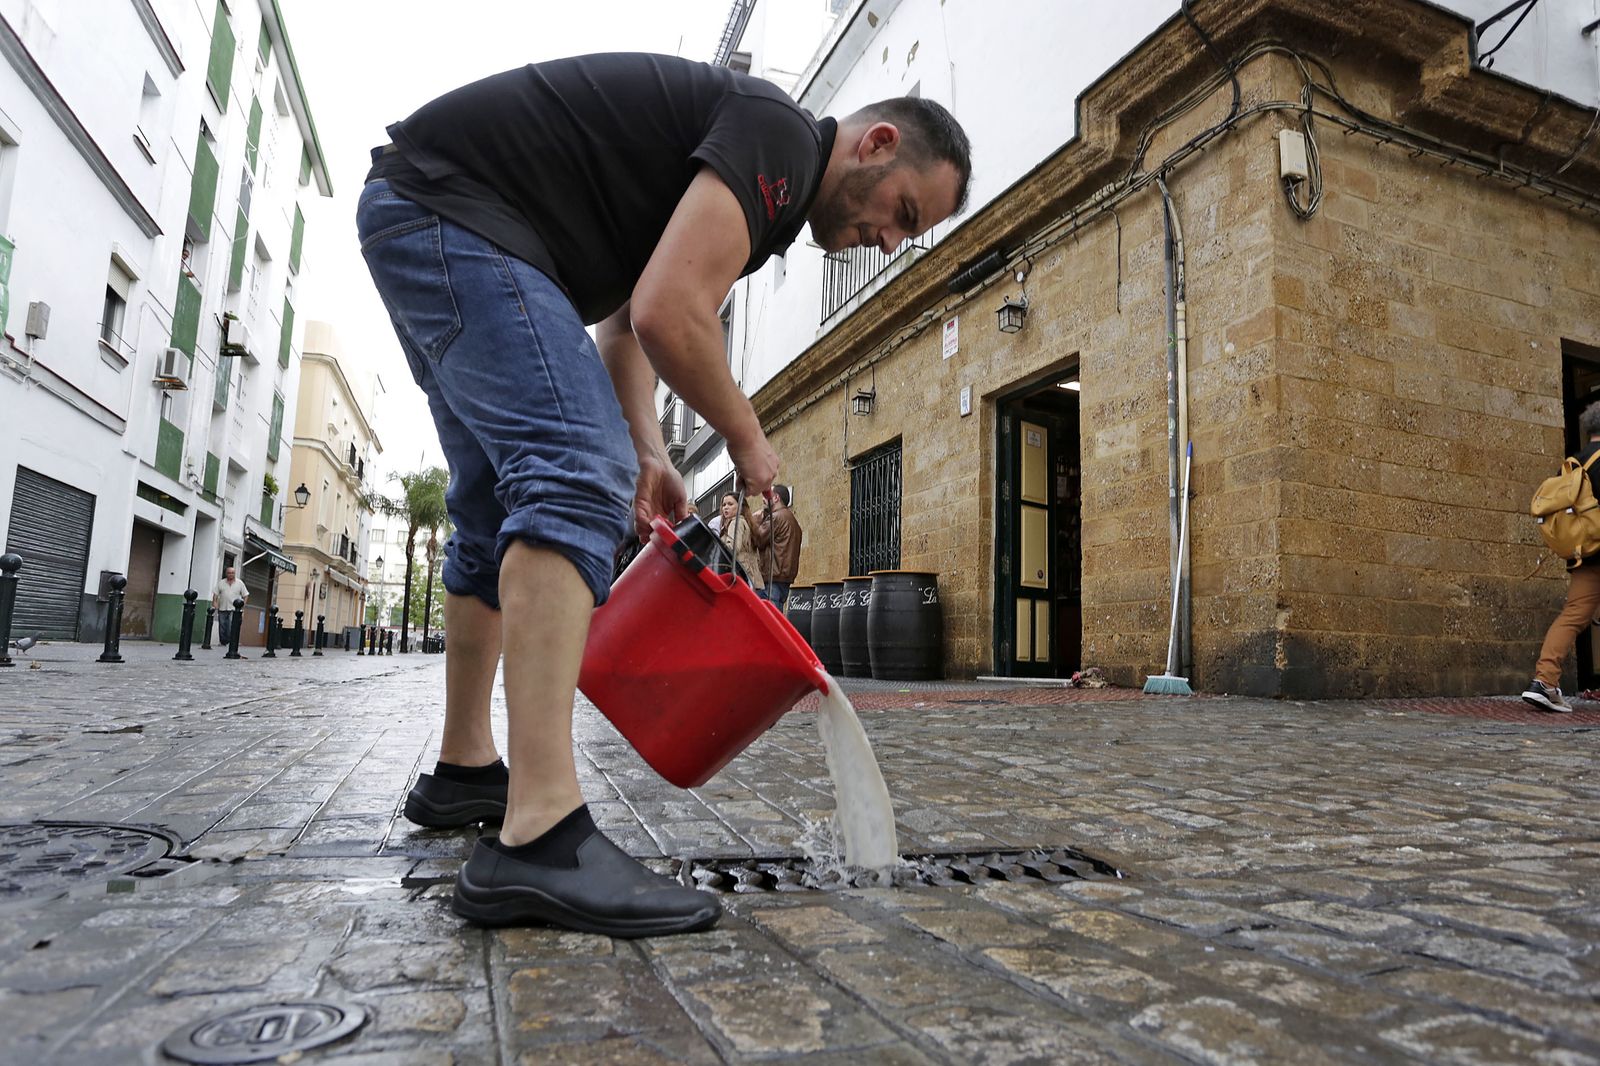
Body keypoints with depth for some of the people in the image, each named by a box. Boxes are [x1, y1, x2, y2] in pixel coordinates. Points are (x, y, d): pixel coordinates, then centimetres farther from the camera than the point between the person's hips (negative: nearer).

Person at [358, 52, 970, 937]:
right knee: (577, 476, -24)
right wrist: (747, 441, -9)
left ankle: (463, 771, 23)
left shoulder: (753, 188, 17)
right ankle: (540, 842, -31)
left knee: (499, 513, 12)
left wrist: (646, 450, 3)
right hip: (449, 206, -11)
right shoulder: (782, 137, -14)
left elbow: (628, 321, 17)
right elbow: (668, 313, -25)